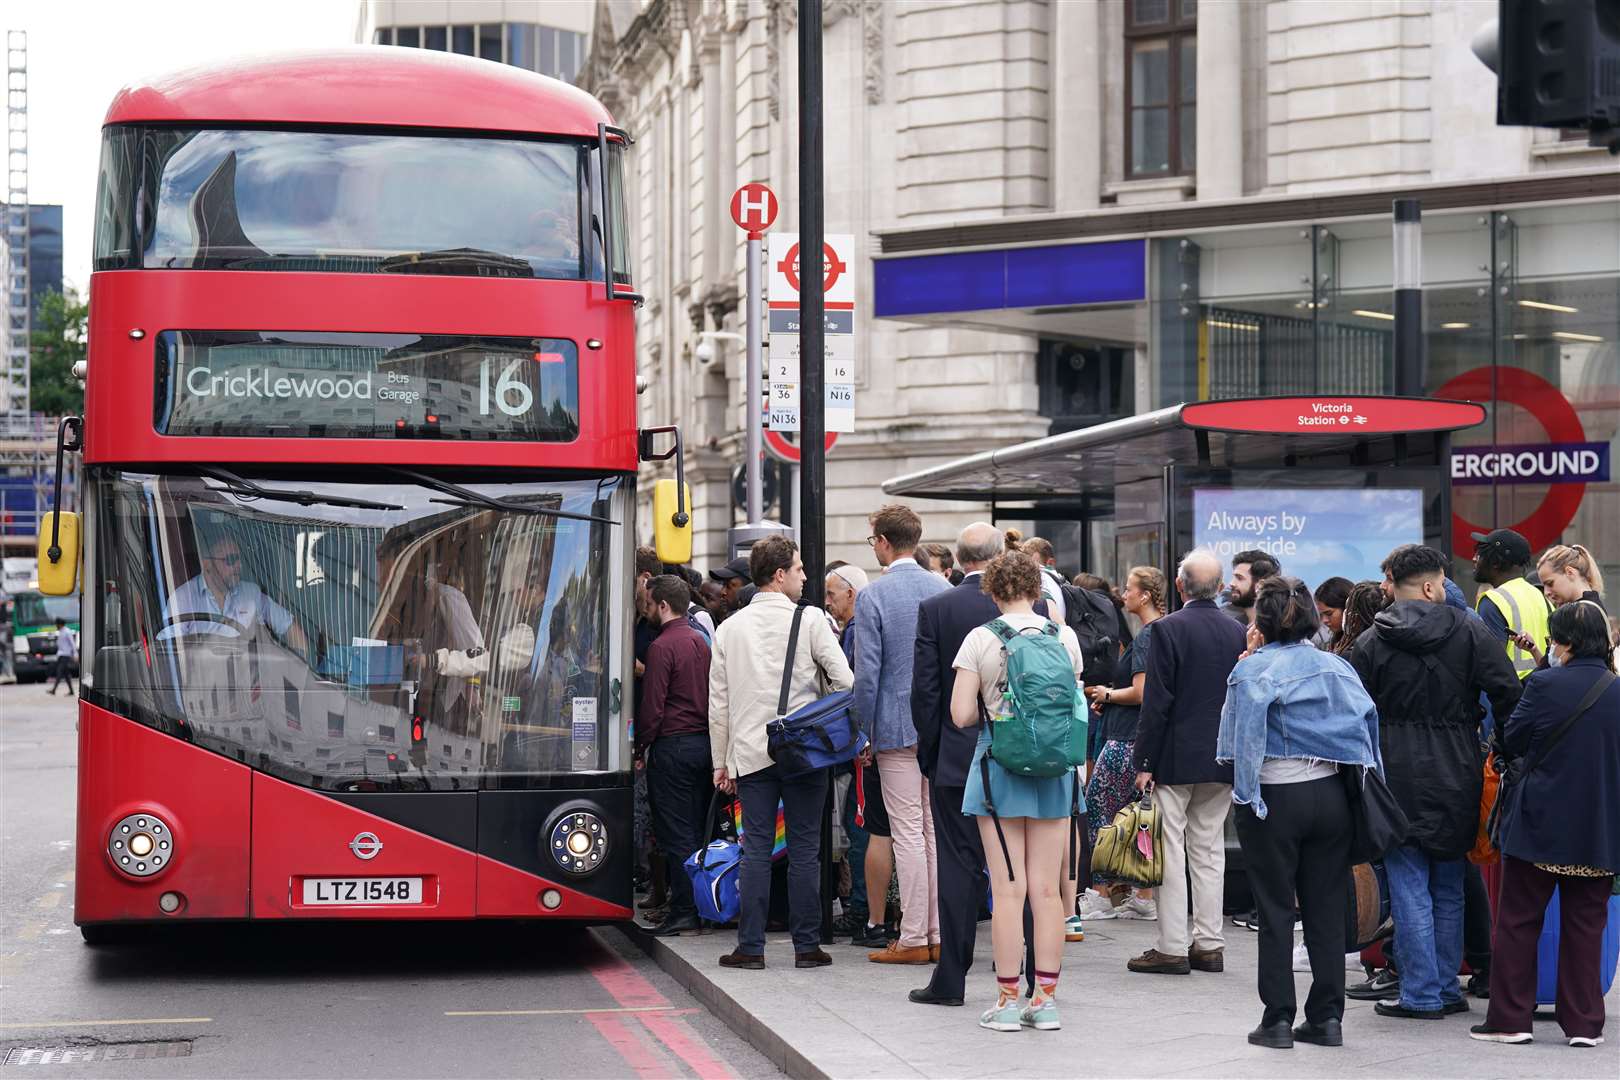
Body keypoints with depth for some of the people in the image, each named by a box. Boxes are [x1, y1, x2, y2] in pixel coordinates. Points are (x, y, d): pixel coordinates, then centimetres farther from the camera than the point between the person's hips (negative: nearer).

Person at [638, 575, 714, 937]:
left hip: (672, 745, -8)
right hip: (705, 743, 8)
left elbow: (652, 705, -14)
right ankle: (704, 905, 13)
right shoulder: (701, 641, 13)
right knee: (698, 830, 11)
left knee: (675, 835, -4)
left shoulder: (663, 645, -12)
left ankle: (683, 911, -4)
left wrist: (641, 747, -5)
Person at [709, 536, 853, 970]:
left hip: (750, 755, 3)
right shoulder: (810, 621, -4)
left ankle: (750, 946, 3)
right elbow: (845, 681, -7)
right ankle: (807, 946, 5)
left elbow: (718, 703, 9)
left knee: (756, 851, 5)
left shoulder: (729, 629, 7)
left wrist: (721, 762, 16)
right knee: (804, 850, 3)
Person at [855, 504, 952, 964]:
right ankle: (940, 934, 11)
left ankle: (913, 939, -1)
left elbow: (867, 672, -11)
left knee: (909, 833, -3)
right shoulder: (944, 589, 5)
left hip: (897, 726, -5)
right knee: (939, 828, 9)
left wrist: (865, 733, -2)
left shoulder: (872, 596, -10)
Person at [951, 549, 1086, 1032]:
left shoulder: (980, 639, -7)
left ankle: (1008, 1000, 4)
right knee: (1046, 889, 6)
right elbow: (1075, 707, 7)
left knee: (1008, 889, 1)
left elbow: (961, 715, -7)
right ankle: (1045, 999, 9)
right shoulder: (1065, 637, 1)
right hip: (1054, 769, 3)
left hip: (1000, 763, -2)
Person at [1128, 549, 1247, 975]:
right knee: (1209, 852, 12)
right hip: (1222, 760, 5)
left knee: (1170, 853, -1)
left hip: (1175, 758, -5)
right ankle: (1209, 944, 14)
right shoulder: (1238, 633, 4)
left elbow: (1156, 702, -13)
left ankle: (1172, 948, -1)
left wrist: (1144, 761, -9)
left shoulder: (1168, 629, -12)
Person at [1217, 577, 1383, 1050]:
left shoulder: (1253, 670, -8)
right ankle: (1327, 1016, 10)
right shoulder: (1337, 667, 6)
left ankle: (1278, 1019, 3)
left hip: (1274, 799, -4)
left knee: (1276, 910, 2)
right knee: (1327, 909, 9)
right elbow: (1366, 723, 7)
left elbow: (1239, 739, -13)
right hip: (1330, 796, 4)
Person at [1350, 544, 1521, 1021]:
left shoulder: (1370, 643, -2)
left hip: (1397, 779, -2)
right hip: (1456, 779, 2)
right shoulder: (1470, 631, -1)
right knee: (1449, 889, 14)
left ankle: (1421, 994, 1)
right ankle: (1447, 989, 19)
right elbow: (1508, 696, -8)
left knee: (1410, 890, 1)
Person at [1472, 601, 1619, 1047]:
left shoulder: (1544, 685, -12)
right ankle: (1583, 1023, 10)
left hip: (1541, 824, -3)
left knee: (1518, 921, 7)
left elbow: (1511, 739, -1)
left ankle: (1510, 1018, 8)